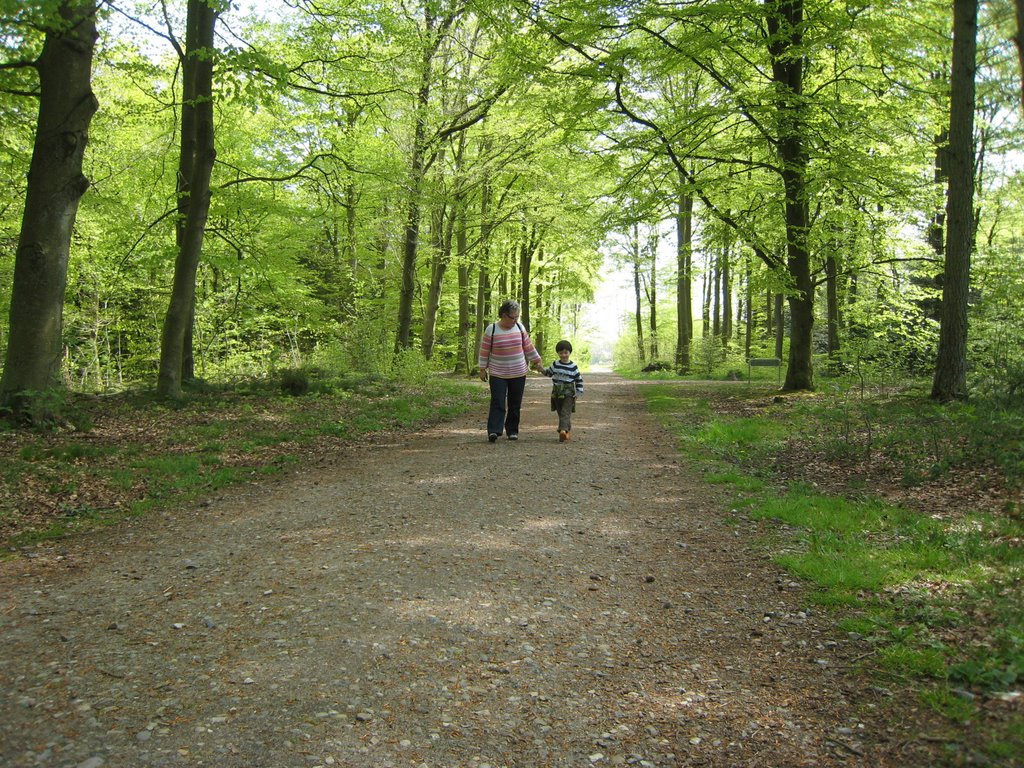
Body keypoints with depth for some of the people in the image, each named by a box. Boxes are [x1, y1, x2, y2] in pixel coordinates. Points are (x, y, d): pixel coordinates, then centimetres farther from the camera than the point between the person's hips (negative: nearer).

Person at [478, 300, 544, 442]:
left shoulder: (520, 328, 4)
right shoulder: (491, 330, -6)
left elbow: (529, 347, 13)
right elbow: (484, 351, 0)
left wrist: (538, 361, 13)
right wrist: (482, 369, 1)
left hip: (518, 374, 3)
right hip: (498, 375, -3)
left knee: (515, 405, 6)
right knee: (498, 403, -12)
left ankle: (512, 430, 15)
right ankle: (494, 431, -17)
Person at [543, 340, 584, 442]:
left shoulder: (573, 366, -2)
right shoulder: (555, 364, 6)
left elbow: (579, 379, 3)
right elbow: (548, 373, 20)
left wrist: (578, 392, -3)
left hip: (568, 393, -4)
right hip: (557, 393, 4)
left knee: (565, 413, -16)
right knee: (560, 413, 10)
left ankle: (563, 430, -31)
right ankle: (568, 430, 22)